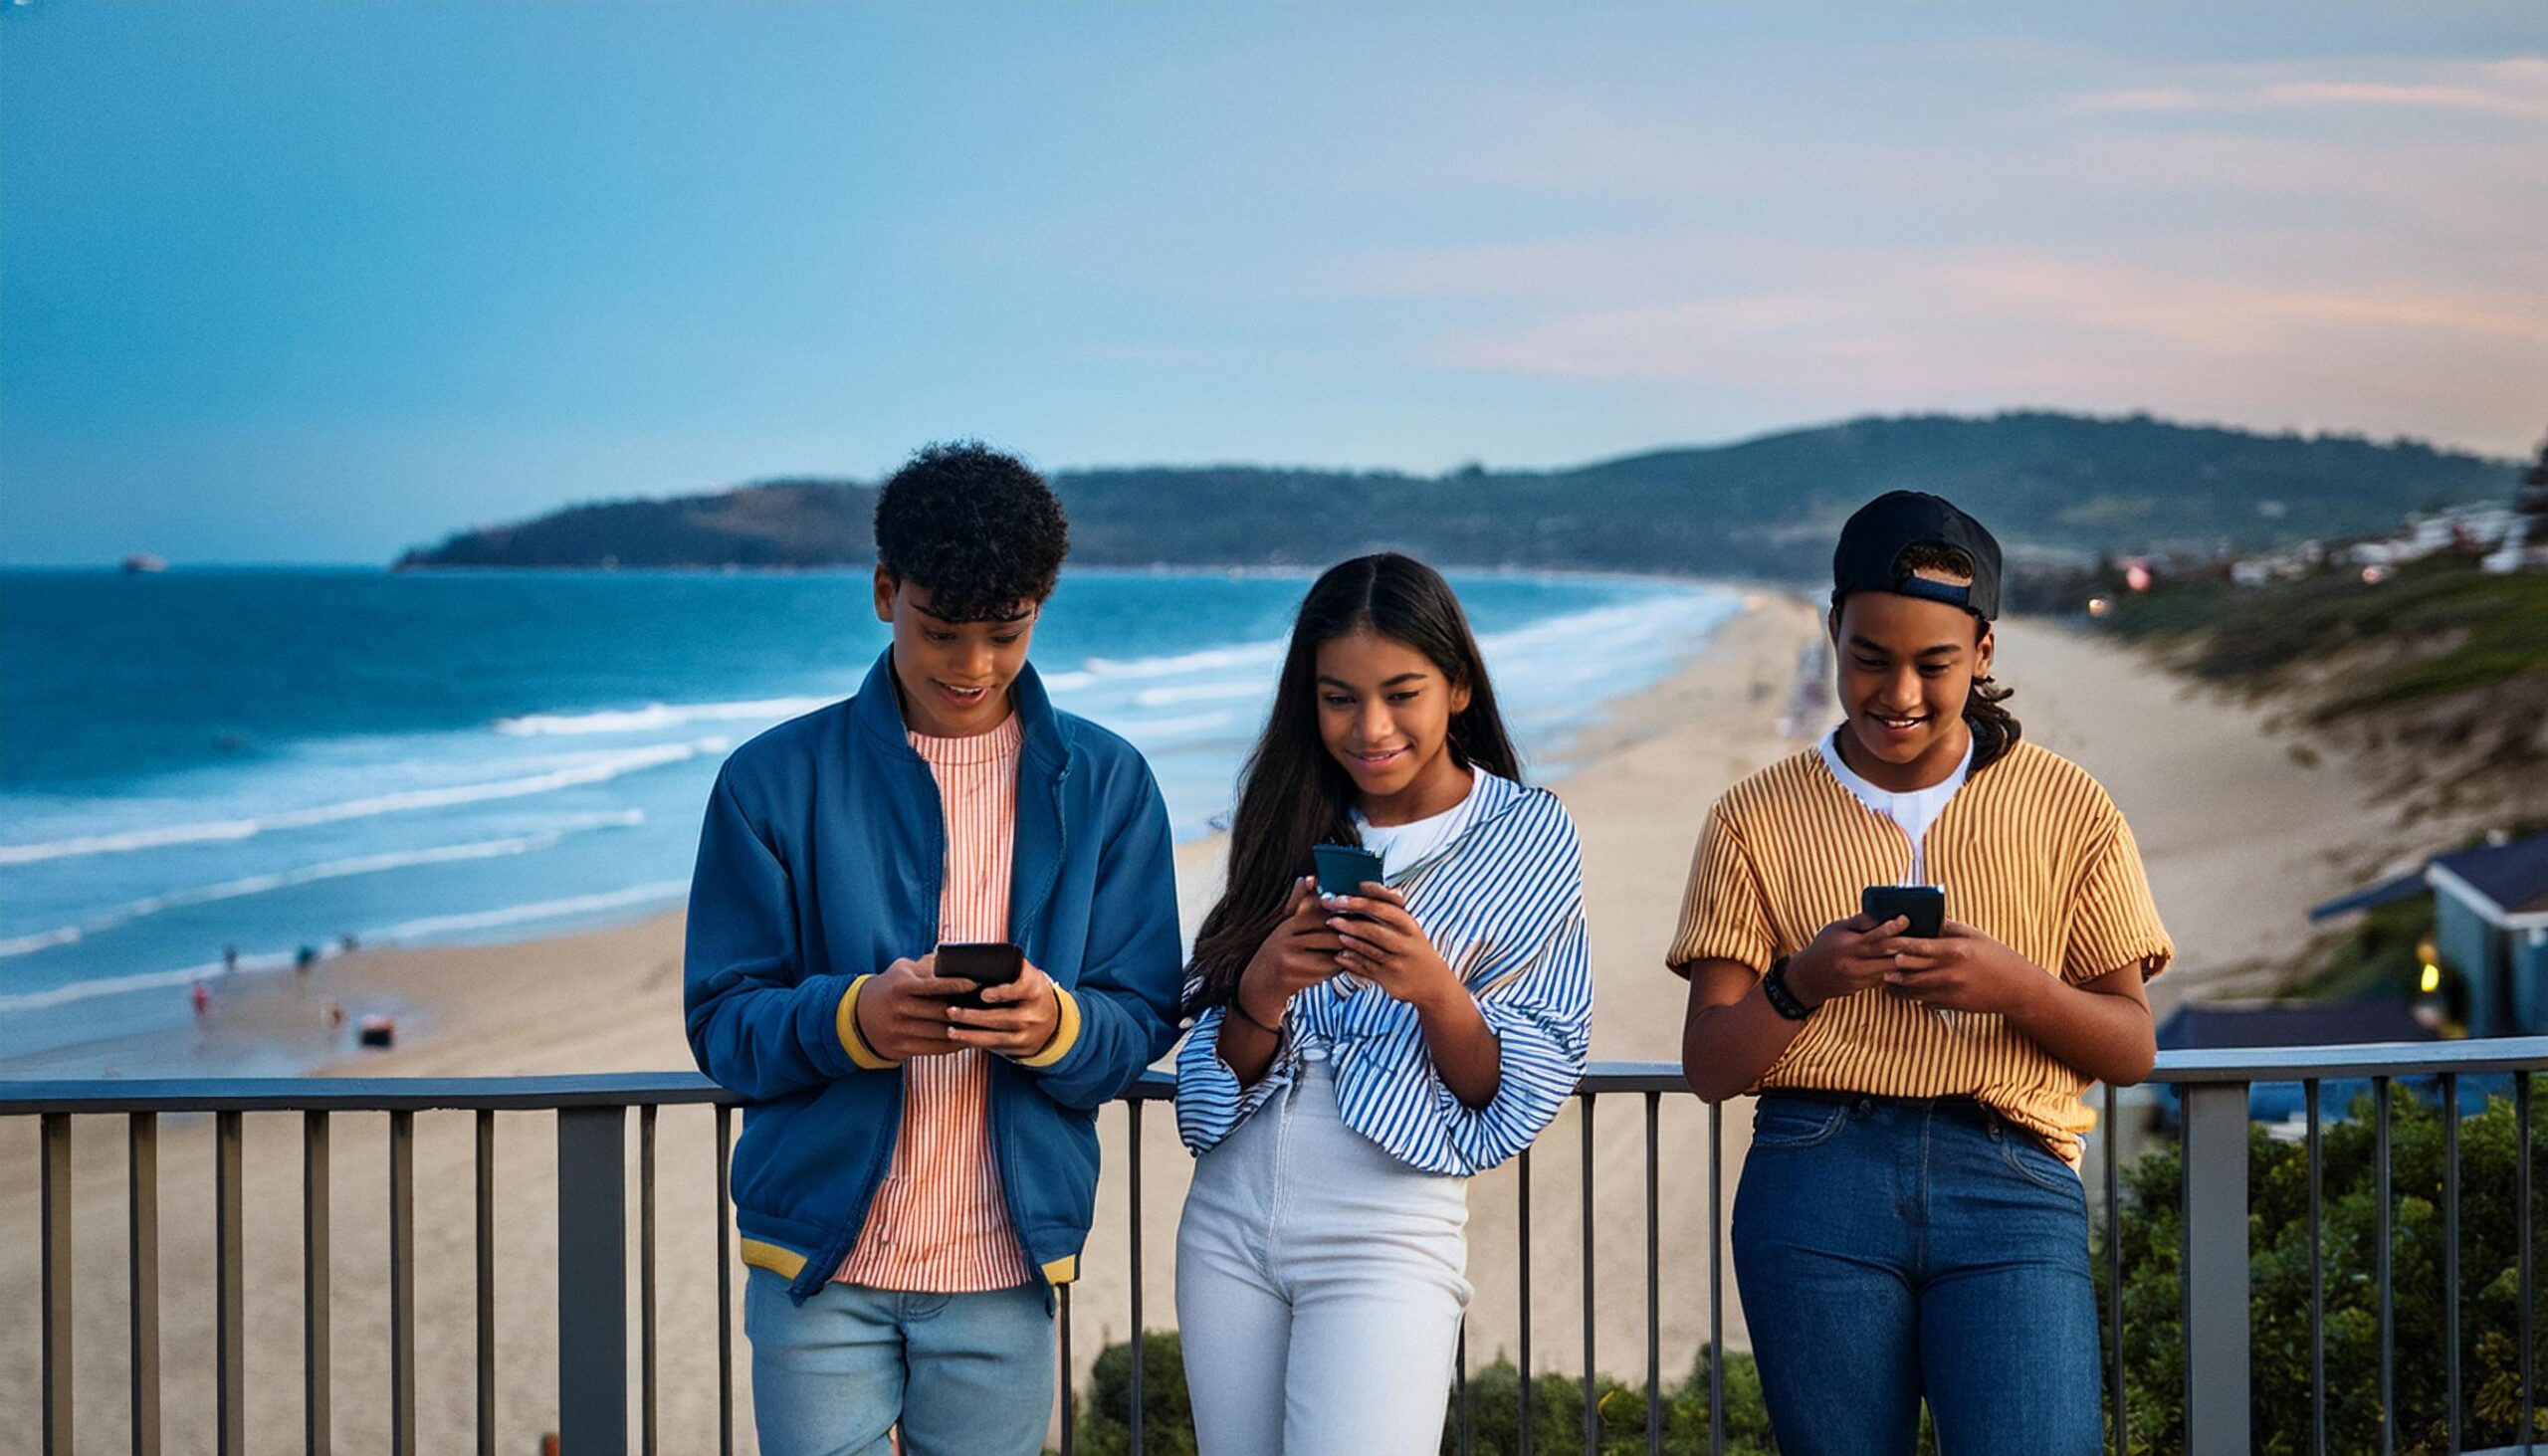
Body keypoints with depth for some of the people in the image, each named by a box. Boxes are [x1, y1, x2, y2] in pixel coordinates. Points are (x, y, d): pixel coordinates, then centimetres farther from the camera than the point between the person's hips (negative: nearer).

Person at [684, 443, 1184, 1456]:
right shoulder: (776, 781, 0)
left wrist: (1055, 1024, -20)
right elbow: (722, 1023, -2)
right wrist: (850, 1019, -23)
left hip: (1005, 1268, 1)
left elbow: (1141, 1026, 3)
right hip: (820, 1260, -1)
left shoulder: (1106, 786, 4)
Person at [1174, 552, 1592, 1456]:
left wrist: (1436, 994, -21)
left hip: (1386, 1236, -4)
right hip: (1228, 1222, 4)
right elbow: (1225, 1069, 6)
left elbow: (1517, 1096, -3)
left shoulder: (1527, 837, -2)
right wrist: (1263, 991, -15)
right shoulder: (1291, 825, 7)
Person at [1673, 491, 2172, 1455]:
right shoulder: (1758, 819, 11)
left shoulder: (2067, 807, 11)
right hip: (1817, 1182, 1)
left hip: (2010, 1187, -1)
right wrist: (1802, 982, -12)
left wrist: (2015, 987, -10)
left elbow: (2132, 1048, 10)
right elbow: (1708, 1067, 8)